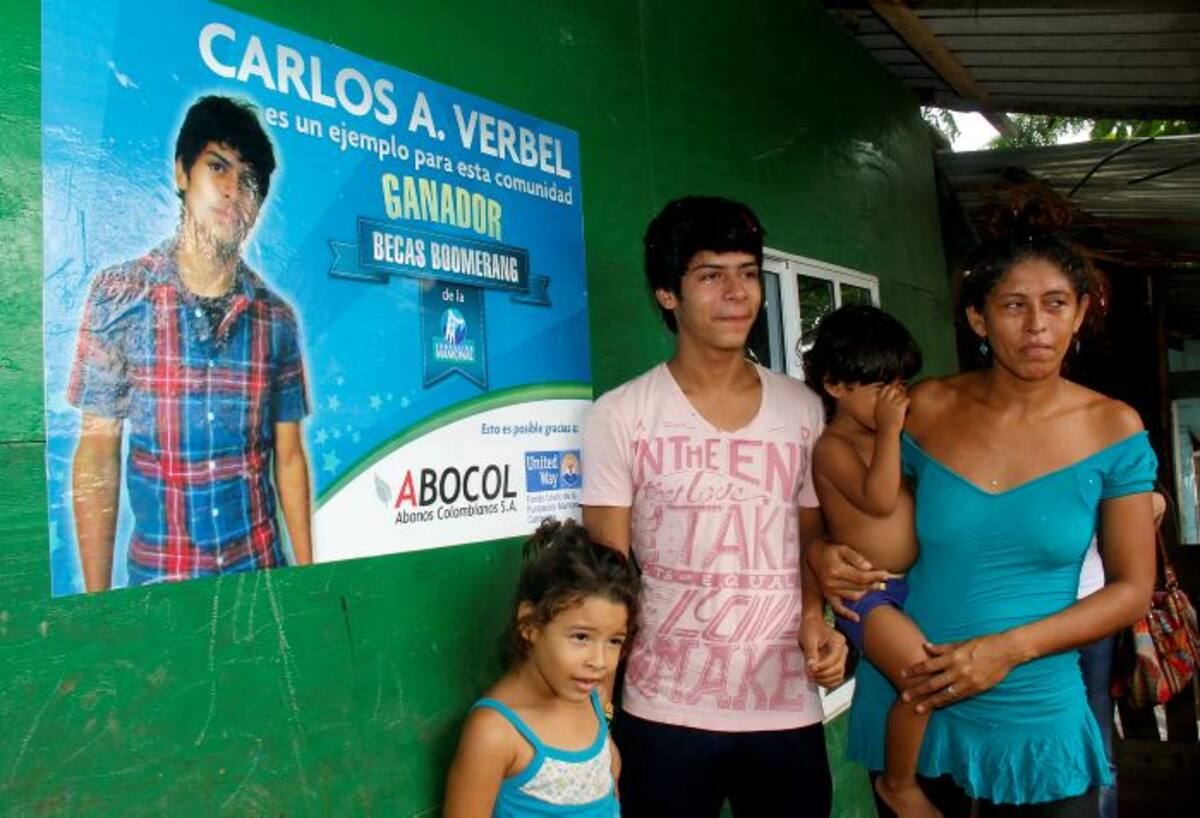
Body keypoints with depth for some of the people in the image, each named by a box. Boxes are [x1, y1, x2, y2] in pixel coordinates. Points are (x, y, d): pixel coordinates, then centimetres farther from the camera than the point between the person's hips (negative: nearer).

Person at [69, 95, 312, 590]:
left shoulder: (276, 318, -2)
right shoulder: (119, 295, -7)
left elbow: (289, 457, 3)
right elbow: (97, 454, -5)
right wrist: (96, 596, -7)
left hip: (260, 566, 2)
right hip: (157, 572, -2)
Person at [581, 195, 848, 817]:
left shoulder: (802, 409, 4)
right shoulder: (619, 417, -7)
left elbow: (811, 541, 13)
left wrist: (815, 620, -5)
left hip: (789, 712, 3)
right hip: (664, 715, -3)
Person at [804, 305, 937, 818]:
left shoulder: (884, 437, 13)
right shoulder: (831, 447, -12)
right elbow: (879, 499, -25)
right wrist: (890, 430, -20)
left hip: (910, 585, 9)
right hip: (866, 593, -9)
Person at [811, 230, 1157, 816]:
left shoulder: (1112, 430, -6)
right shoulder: (926, 410, -5)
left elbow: (1133, 588, -4)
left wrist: (1011, 648, -16)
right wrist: (822, 555, -14)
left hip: (1037, 719, 0)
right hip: (907, 708, 1)